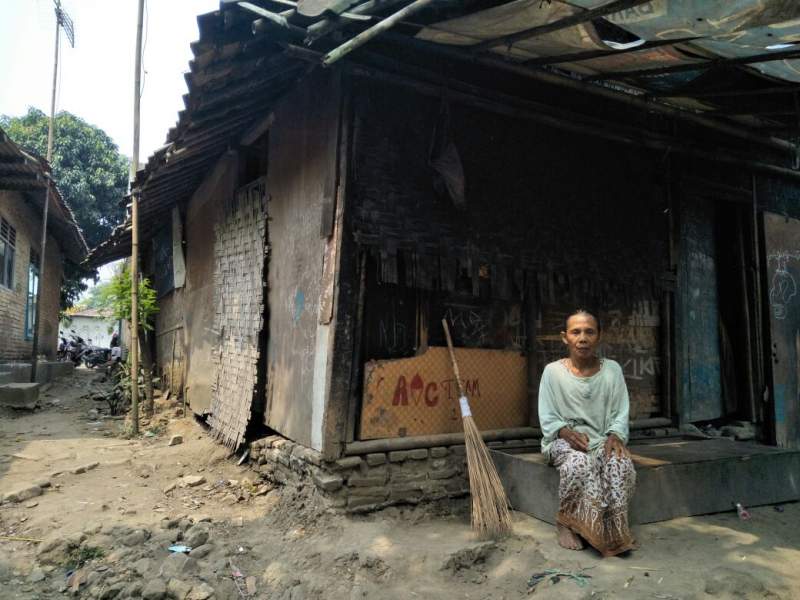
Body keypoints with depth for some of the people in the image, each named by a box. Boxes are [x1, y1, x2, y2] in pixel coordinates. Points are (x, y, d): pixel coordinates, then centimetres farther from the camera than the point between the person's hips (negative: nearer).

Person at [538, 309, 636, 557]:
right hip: (563, 440, -2)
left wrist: (614, 436, -17)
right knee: (579, 463, -36)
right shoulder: (553, 371, -2)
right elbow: (548, 419, -3)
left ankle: (614, 530, -20)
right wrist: (569, 434, -21)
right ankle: (567, 523, -16)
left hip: (602, 439, 2)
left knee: (621, 462, -31)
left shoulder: (612, 369, 4)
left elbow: (620, 413, 3)